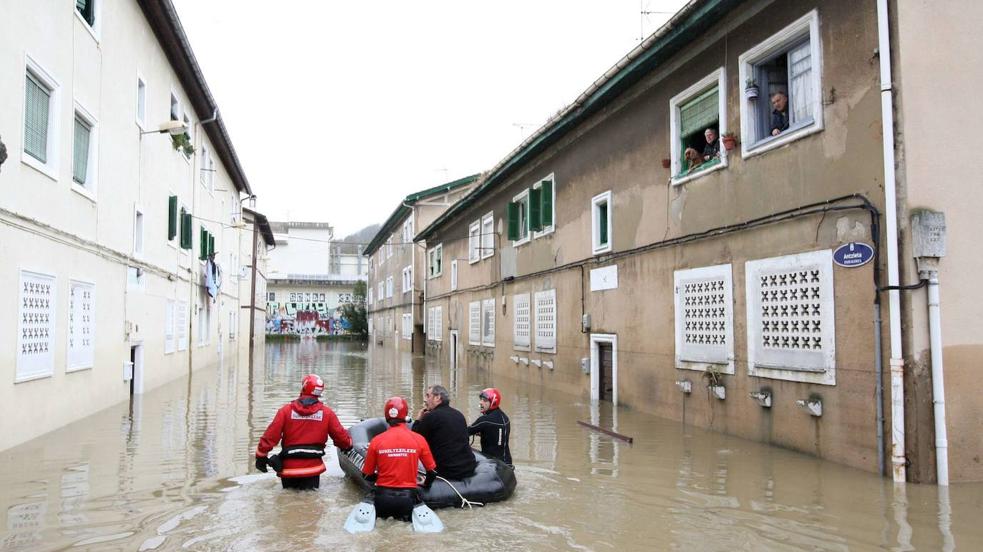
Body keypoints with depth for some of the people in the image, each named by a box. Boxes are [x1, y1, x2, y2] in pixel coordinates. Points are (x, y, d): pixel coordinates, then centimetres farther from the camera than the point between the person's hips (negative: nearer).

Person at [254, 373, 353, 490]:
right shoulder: (327, 413, -3)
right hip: (313, 468, 0)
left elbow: (270, 436, -8)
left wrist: (261, 456, 3)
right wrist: (347, 445, 25)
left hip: (289, 468, 0)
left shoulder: (286, 410, -5)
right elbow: (340, 435, 3)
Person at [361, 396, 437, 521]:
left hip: (383, 496, 2)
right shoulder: (418, 439, -5)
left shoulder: (376, 440, -5)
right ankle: (407, 516, -2)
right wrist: (426, 485, 24)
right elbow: (432, 472, 3)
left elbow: (367, 475, 5)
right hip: (408, 497, -2)